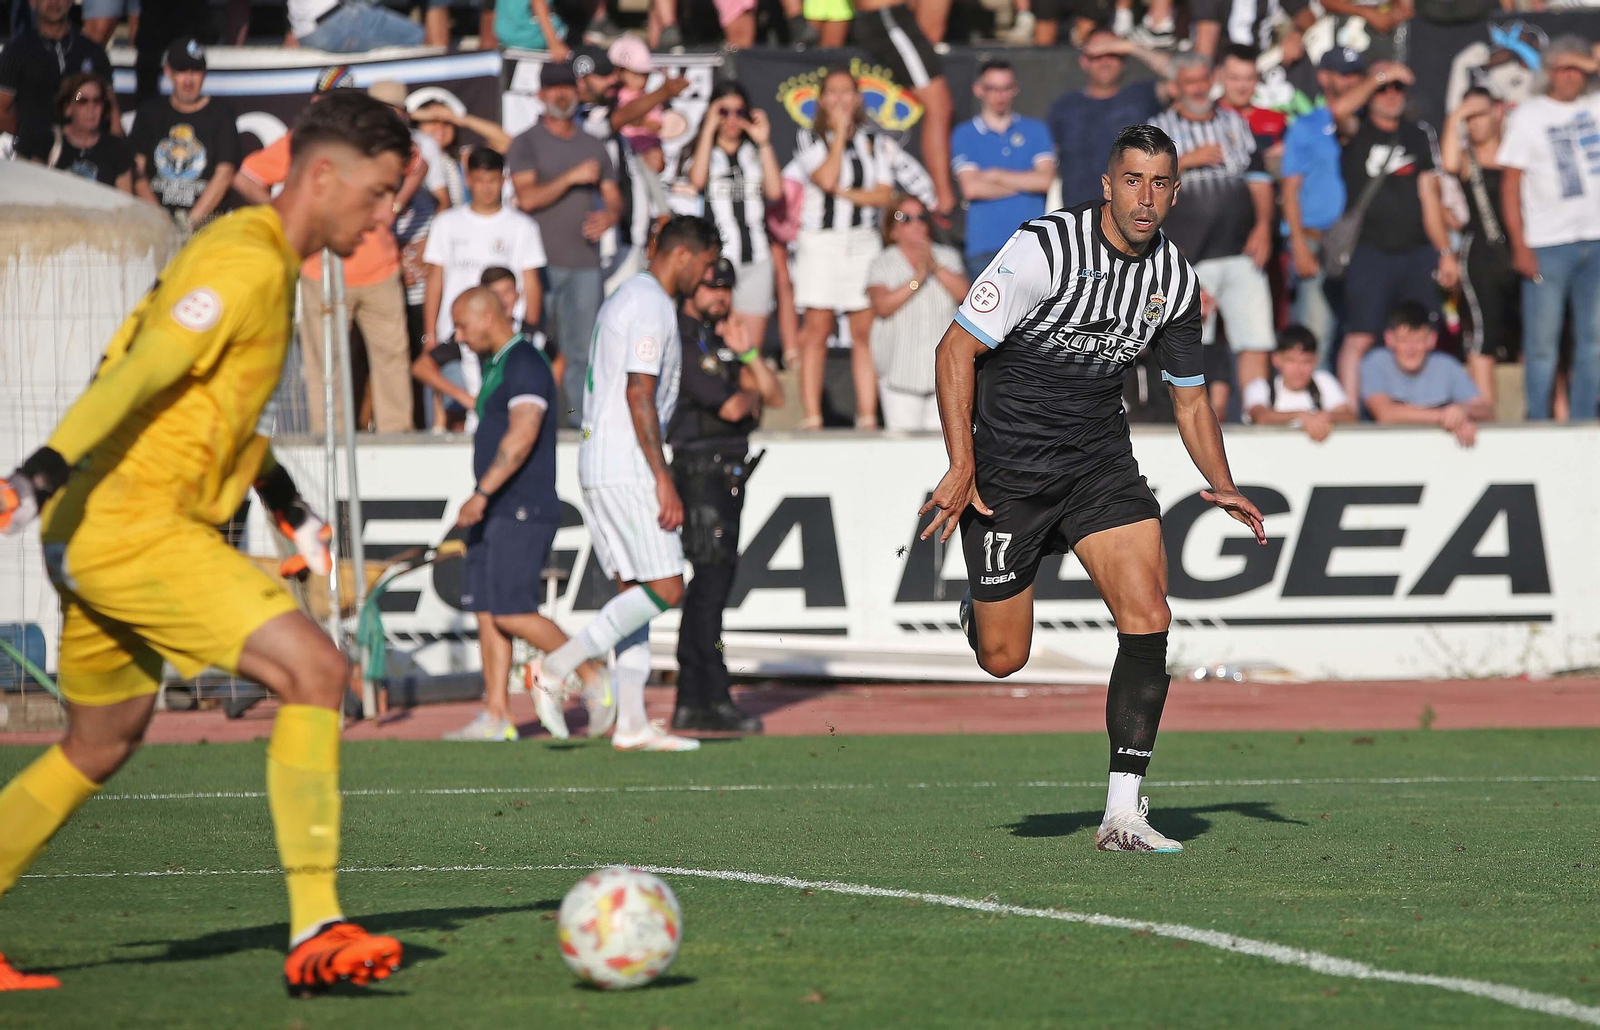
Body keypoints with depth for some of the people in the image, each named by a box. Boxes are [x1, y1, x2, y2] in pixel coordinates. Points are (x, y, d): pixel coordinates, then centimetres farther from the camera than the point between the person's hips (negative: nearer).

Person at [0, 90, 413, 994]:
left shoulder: (257, 259, 18)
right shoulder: (249, 262, -13)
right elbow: (142, 373, -24)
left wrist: (288, 502, 30)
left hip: (96, 537, 11)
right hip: (134, 529, -11)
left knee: (102, 747, 21)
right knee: (315, 668, -16)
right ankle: (316, 932, -20)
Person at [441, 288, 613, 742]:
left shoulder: (525, 364, -13)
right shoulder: (495, 366, 19)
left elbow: (523, 435, -24)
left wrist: (482, 493, -27)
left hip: (521, 512, -10)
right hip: (495, 515, 10)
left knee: (512, 612, -13)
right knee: (487, 613, 5)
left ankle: (593, 679, -2)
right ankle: (496, 715, 4)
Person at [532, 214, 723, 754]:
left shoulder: (625, 298, 20)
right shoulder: (651, 304, -12)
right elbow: (638, 394, -19)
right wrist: (663, 480, -20)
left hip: (599, 466, 10)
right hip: (626, 470, -10)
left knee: (635, 588, 8)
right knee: (665, 588, -9)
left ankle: (631, 722, 5)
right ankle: (561, 664, -11)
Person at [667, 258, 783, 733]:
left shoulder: (722, 341, 18)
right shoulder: (680, 341, -11)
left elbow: (774, 397, 12)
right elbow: (731, 408, -17)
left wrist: (748, 353, -2)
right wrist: (749, 396, 5)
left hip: (730, 474, 9)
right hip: (698, 473, -9)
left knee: (709, 582, 9)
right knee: (713, 575, -13)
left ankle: (691, 702, 13)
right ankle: (713, 699, -14)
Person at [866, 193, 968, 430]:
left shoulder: (947, 257, 9)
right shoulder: (883, 264, 2)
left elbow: (963, 293, -5)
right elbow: (882, 306, -13)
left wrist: (935, 268, -15)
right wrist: (917, 279, -17)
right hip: (901, 373, -2)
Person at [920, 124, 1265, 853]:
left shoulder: (1177, 280, -1)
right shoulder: (1046, 248, -19)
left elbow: (1189, 396, 13)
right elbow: (956, 349, -15)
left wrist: (1222, 488, -1)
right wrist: (962, 468, -19)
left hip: (1101, 462, 4)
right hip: (1007, 468, -4)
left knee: (1148, 617, -16)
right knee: (1003, 659, 1)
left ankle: (1123, 812, -12)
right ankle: (982, 601, 41)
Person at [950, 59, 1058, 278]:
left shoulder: (1036, 130, 15)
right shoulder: (964, 135, 10)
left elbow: (1046, 179, 1)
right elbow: (971, 188, -4)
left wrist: (996, 176, 1)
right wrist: (1026, 183, 1)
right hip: (985, 244, -1)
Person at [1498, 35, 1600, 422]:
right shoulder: (1528, 115, 1)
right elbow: (1511, 184, -2)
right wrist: (1520, 246, -10)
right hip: (1548, 244, -3)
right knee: (1542, 342, -2)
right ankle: (1538, 425, 4)